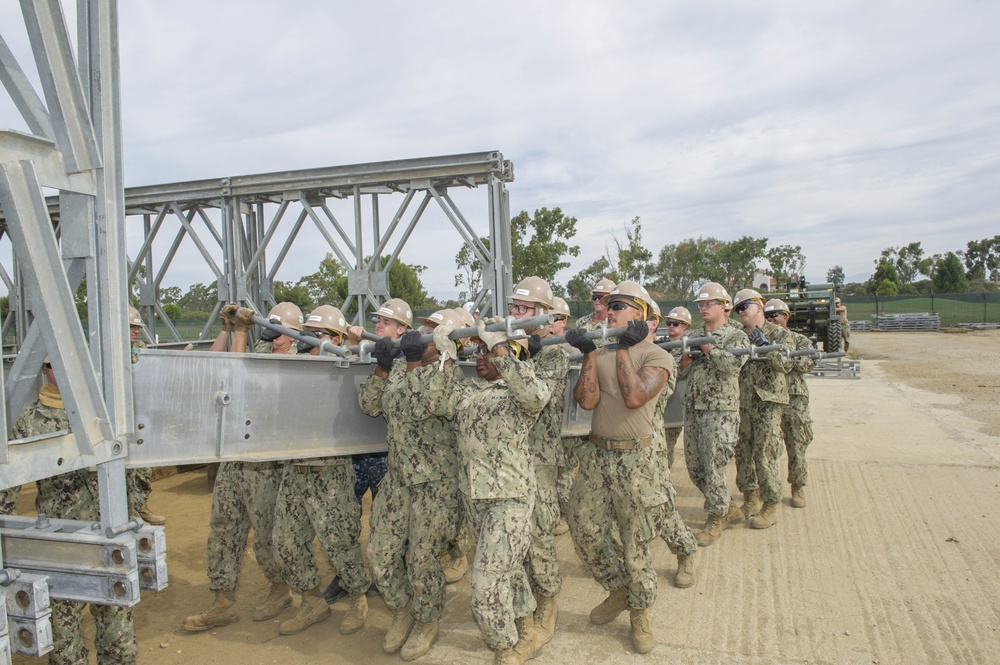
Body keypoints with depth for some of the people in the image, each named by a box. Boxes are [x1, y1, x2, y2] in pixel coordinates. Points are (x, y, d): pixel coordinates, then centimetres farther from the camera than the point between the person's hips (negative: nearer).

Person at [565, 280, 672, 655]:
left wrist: (623, 349, -16)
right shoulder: (600, 353, 7)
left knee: (635, 543, 5)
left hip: (633, 458, -5)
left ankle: (640, 613, 27)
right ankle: (619, 590, 33)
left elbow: (634, 397, -23)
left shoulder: (656, 356, -6)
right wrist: (590, 353, -11)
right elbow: (586, 400, -6)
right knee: (585, 532, 9)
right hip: (597, 455, 5)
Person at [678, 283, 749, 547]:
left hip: (720, 411, -6)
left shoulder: (737, 336, -3)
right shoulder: (693, 335, 13)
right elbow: (681, 371, 13)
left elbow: (733, 363, -24)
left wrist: (707, 347, -20)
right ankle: (730, 509, 29)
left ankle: (716, 520, 12)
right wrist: (685, 362, -8)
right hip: (692, 409, 7)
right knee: (695, 468, 11)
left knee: (713, 468, -6)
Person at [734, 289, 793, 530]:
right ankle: (750, 499, 25)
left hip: (768, 402, -5)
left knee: (764, 454, -5)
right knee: (742, 452, 9)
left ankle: (771, 507, 7)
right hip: (742, 402, 5)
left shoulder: (779, 333, -1)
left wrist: (766, 347, -26)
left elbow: (786, 364, -14)